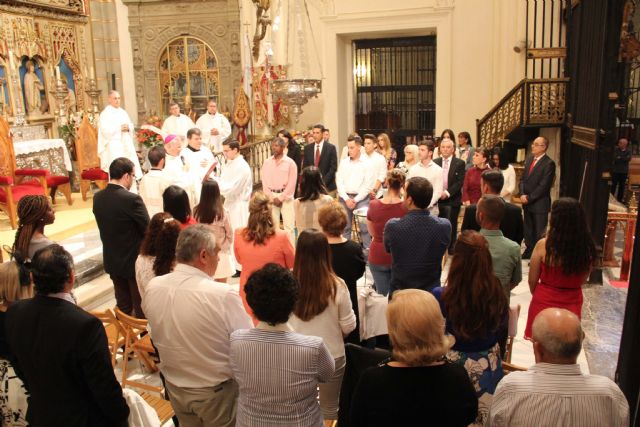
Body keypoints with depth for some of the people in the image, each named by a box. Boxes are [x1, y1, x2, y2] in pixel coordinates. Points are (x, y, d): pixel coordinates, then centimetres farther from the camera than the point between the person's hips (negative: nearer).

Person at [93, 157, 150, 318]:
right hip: (134, 261, -6)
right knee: (141, 308, 9)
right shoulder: (132, 199, -24)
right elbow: (148, 230, -16)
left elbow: (104, 226, 6)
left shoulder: (98, 197, -3)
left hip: (112, 260, 7)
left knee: (123, 307, 20)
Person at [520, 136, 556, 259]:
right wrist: (522, 194, -3)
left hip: (540, 203, -7)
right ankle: (529, 251, 30)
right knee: (528, 229, 16)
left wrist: (529, 198, -14)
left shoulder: (549, 163, -13)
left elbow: (543, 186, -17)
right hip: (527, 202, 7)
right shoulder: (529, 159, 10)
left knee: (539, 232, 0)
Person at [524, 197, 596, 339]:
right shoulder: (587, 247, -10)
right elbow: (581, 280, 5)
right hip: (572, 305, 3)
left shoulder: (543, 245, -19)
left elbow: (532, 281, -7)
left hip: (545, 303, -3)